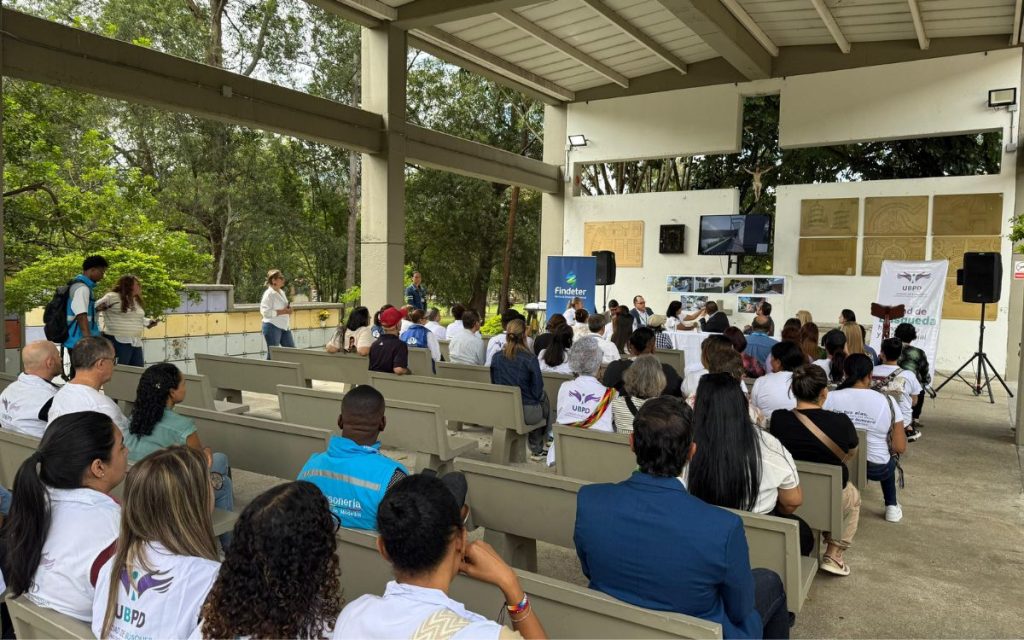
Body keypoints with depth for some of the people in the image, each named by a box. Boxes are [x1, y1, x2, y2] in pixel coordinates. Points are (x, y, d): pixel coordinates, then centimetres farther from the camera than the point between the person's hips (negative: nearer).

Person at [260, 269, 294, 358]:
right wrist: (282, 312, -21)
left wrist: (288, 310, 4)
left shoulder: (282, 292, 14)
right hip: (272, 327, -9)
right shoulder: (269, 294, -13)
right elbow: (265, 311, -22)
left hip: (284, 327, 9)